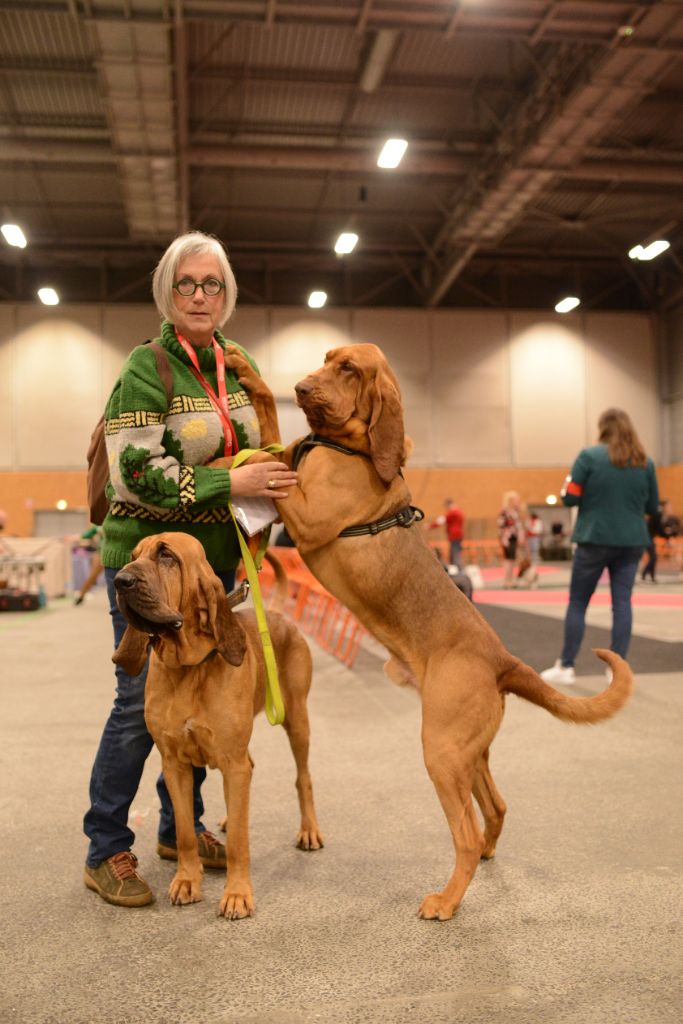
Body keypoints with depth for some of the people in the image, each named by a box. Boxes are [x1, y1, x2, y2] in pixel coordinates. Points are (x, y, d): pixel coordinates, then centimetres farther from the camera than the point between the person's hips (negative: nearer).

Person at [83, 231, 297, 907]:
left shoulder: (239, 367, 8)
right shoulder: (146, 367, -12)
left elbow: (254, 450, 21)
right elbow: (133, 472, -20)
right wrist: (229, 482, -25)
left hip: (213, 559, 6)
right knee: (142, 703, -3)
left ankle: (181, 827, 29)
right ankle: (105, 851, 14)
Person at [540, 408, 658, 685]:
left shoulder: (589, 455, -7)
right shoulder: (645, 462, 5)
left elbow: (570, 498, -8)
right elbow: (652, 507, 10)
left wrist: (567, 486, 13)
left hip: (595, 540, -3)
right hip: (631, 542, 3)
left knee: (577, 602, 6)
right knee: (622, 603, 6)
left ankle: (566, 667, 10)